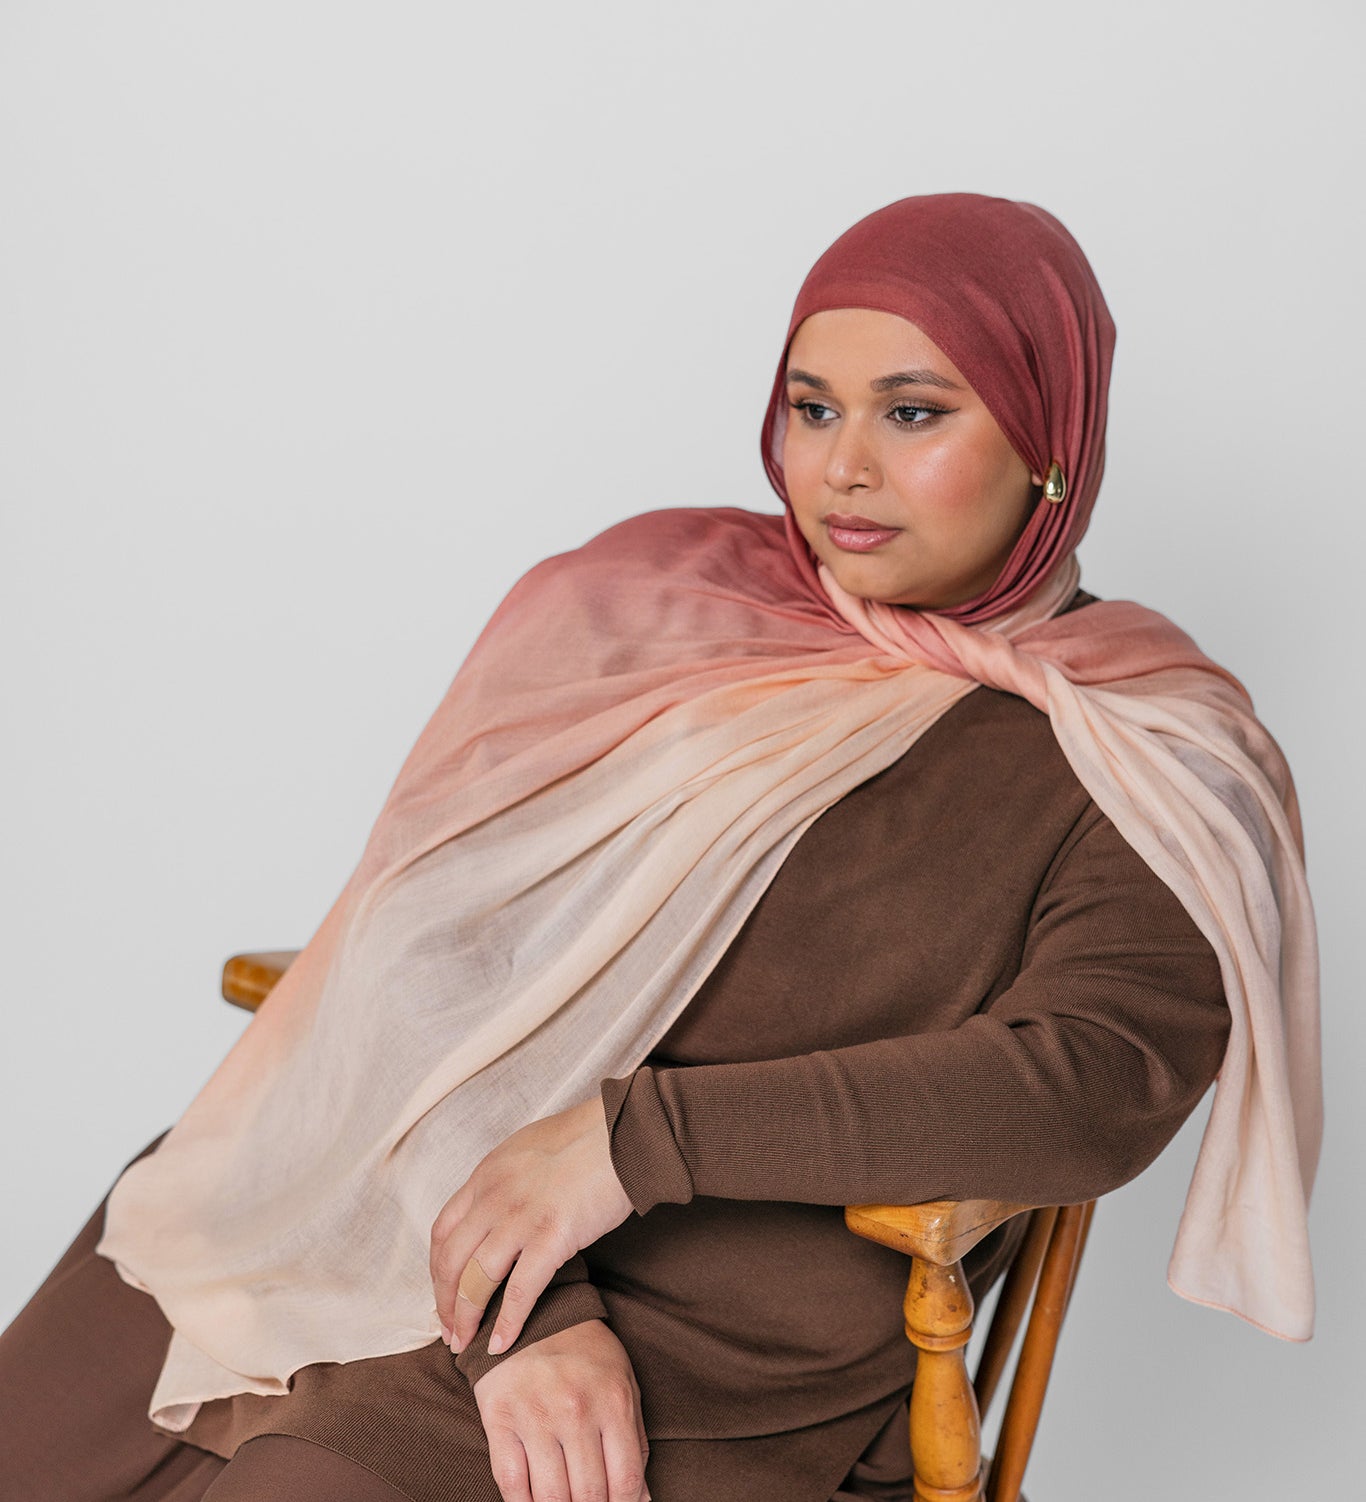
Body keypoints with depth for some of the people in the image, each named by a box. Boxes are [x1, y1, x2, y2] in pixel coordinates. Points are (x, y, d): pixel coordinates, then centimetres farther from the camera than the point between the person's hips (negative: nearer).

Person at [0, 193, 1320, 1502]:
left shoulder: (1158, 770, 1)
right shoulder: (651, 599, 7)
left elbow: (1095, 1087, -15)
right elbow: (454, 953, -2)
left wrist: (639, 1134, -19)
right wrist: (526, 1316, -16)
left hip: (707, 1370, -3)